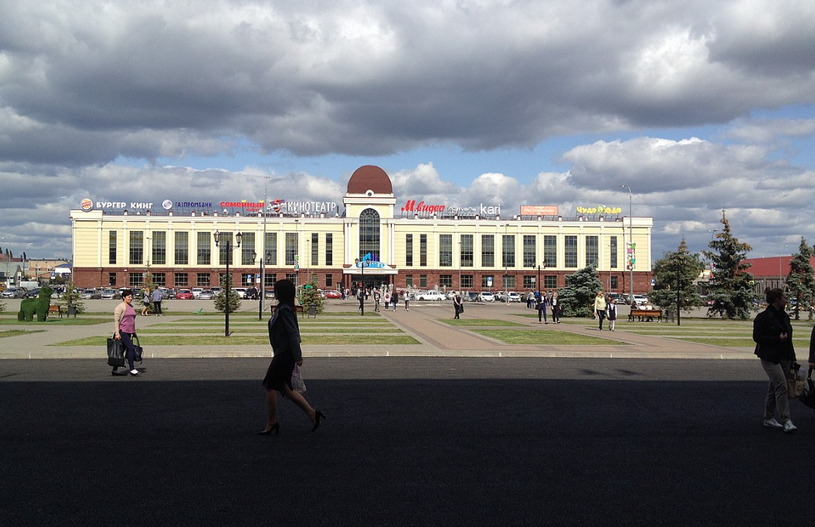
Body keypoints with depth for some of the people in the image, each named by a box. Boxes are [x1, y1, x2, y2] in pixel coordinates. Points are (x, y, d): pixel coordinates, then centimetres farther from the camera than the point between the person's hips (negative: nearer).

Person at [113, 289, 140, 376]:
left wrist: (134, 332, 23)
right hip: (122, 332, -8)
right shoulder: (120, 307, -8)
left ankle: (115, 370, 17)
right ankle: (132, 369, -15)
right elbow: (116, 320, -12)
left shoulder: (132, 307, 16)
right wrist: (117, 333, -18)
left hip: (129, 333, 8)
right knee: (131, 348, -17)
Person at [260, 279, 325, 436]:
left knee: (270, 386, -1)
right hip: (283, 354, 10)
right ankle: (312, 413, 12)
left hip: (284, 355, -10)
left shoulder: (284, 310, -16)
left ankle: (271, 423, 9)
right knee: (284, 388, 12)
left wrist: (297, 356, -22)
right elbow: (293, 332, 19)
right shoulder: (283, 308, 14)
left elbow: (292, 333, -21)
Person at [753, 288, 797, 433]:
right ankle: (786, 421, -16)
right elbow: (757, 337, -13)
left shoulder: (785, 316, 15)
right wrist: (777, 339, -18)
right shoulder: (763, 317, -10)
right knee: (781, 386, -16)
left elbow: (788, 337, 20)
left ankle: (769, 418, 21)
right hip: (770, 358, -8)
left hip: (784, 357, 8)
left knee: (774, 387, 12)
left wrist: (792, 358, 17)